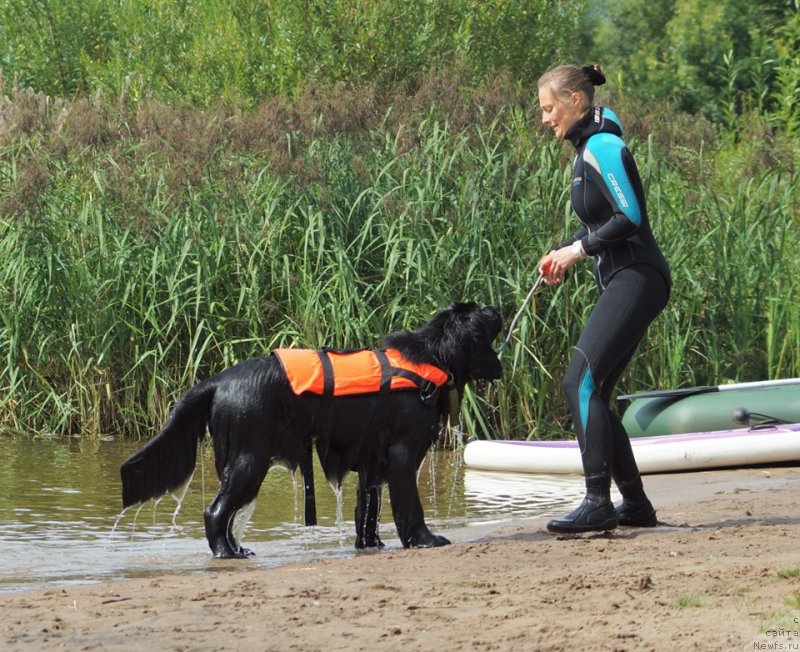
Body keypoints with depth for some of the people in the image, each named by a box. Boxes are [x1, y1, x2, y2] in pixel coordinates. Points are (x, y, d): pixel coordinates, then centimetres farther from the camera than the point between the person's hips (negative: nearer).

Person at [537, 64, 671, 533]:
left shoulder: (602, 147, -12)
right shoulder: (588, 150, 18)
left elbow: (629, 218, -19)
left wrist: (577, 249, -11)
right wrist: (565, 254, 11)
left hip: (638, 278, -10)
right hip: (621, 282, 10)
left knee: (582, 382, -18)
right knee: (591, 393, 8)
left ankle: (598, 504, -21)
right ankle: (636, 504, 14)